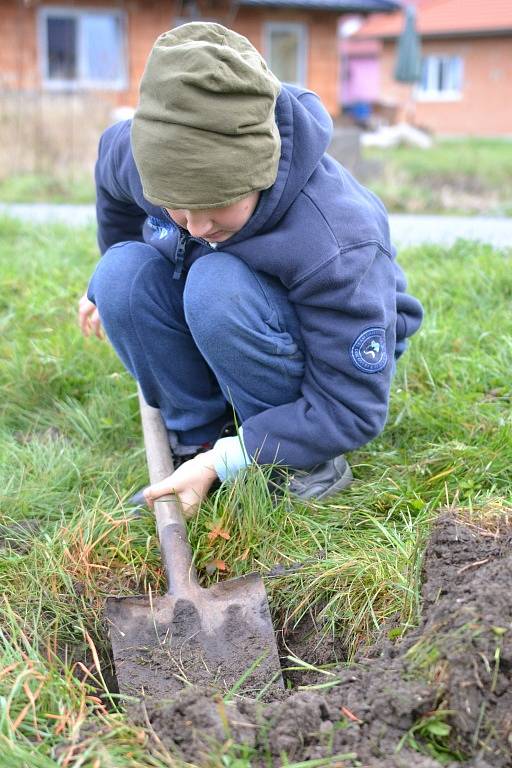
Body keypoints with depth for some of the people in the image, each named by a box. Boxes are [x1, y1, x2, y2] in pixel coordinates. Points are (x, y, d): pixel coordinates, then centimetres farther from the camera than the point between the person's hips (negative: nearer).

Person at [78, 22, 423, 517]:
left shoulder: (336, 241, -38)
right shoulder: (142, 152, -22)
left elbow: (353, 410, -30)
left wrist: (221, 463, -36)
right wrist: (105, 287, 22)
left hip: (343, 354, -5)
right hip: (219, 341, 5)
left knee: (220, 286, -36)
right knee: (122, 272, -24)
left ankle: (303, 463, -16)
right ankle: (196, 438, -8)